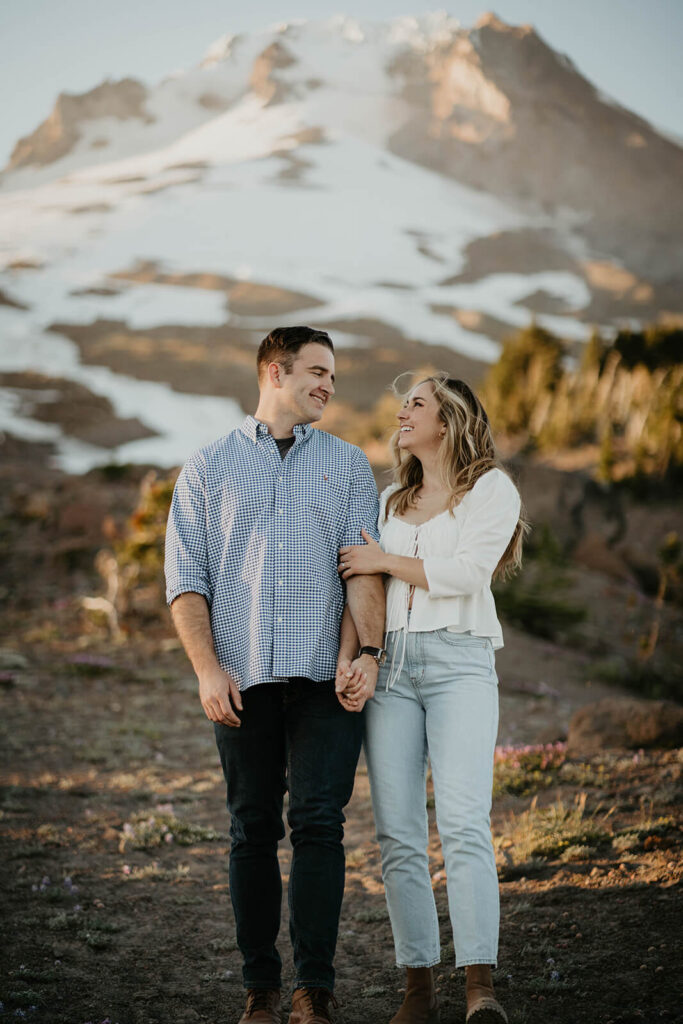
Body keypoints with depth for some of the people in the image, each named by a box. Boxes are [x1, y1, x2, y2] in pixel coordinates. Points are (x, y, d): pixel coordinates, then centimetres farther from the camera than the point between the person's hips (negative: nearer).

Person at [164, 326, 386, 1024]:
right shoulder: (207, 470, 13)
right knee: (252, 830, 4)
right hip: (242, 678, 0)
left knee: (317, 822, -7)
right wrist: (207, 668, -6)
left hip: (324, 677, 0)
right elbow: (186, 579, 7)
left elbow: (365, 567, 5)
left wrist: (369, 650, -10)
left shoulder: (347, 464, 15)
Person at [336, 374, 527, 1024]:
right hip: (389, 665, 5)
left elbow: (467, 572, -7)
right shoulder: (391, 500, 24)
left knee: (464, 823, -19)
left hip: (459, 660, -5)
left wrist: (385, 561, 2)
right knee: (398, 836, -3)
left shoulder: (492, 488, 6)